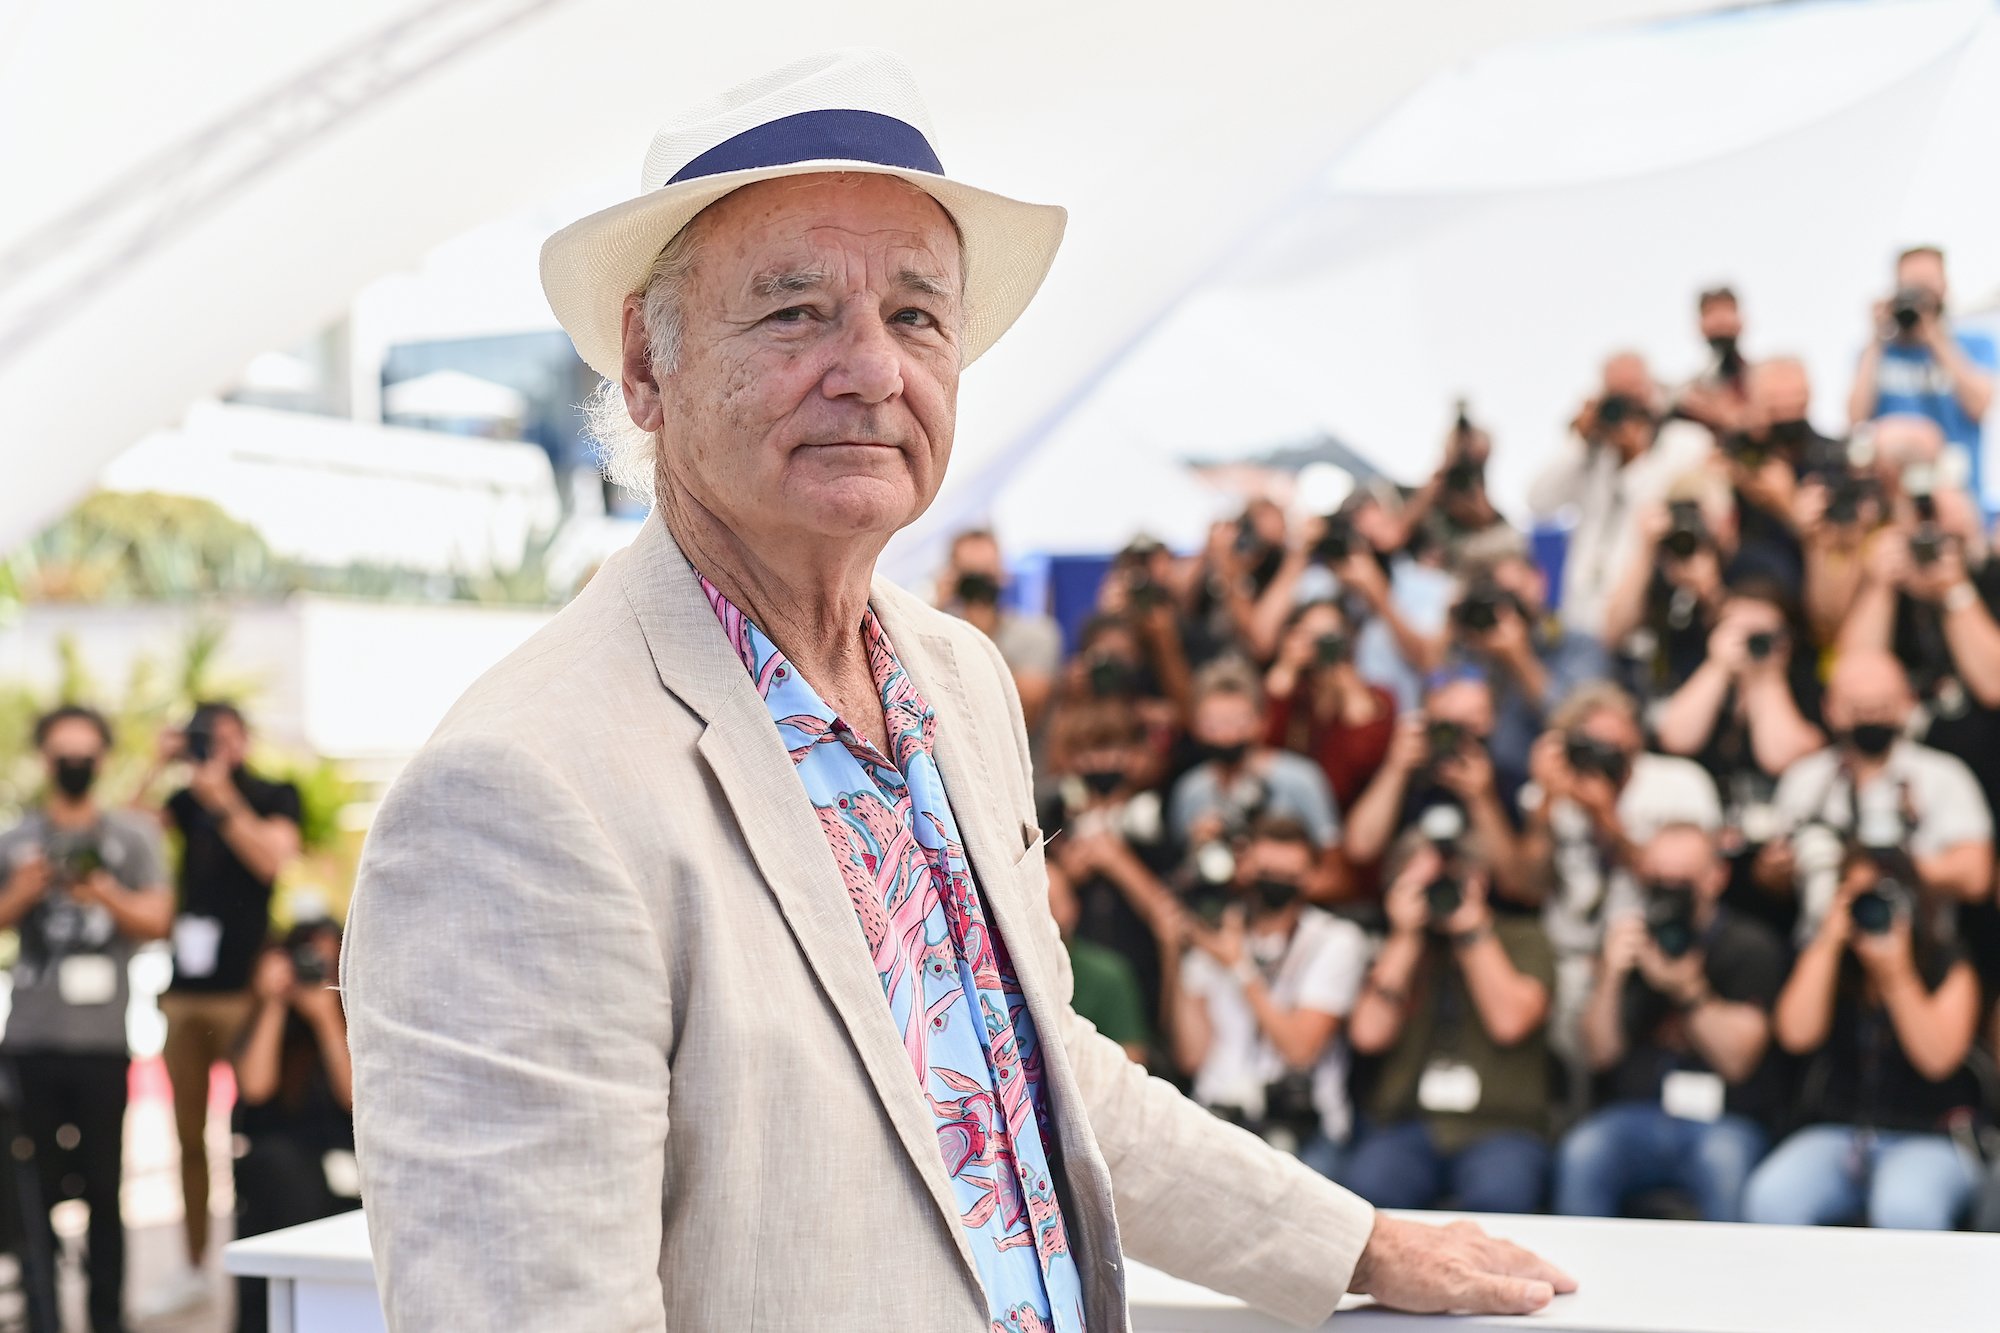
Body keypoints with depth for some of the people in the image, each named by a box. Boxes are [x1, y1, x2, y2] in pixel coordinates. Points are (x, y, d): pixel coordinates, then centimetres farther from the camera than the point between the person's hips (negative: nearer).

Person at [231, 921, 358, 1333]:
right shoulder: (263, 1023, 6)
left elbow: (355, 1097, -12)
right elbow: (255, 1087, -14)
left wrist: (326, 1019, -16)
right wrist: (274, 1004, -12)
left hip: (341, 1160, 0)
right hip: (272, 1164, 0)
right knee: (285, 1168, -34)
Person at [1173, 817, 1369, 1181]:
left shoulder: (1337, 941, 2)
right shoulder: (1215, 935, 11)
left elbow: (1300, 1048, -9)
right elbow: (1192, 1056, 3)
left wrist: (1239, 968, -9)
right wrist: (1182, 961, -3)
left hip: (1301, 1125, -2)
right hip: (1218, 1117, 2)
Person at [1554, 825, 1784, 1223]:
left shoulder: (1751, 946, 2)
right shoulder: (1628, 937, 11)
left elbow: (1737, 1060, -7)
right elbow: (1600, 1056, 6)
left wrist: (1688, 990, -20)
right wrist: (1611, 975, -9)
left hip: (1723, 1120, -2)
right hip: (1634, 1114, 2)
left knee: (1724, 1160, -36)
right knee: (1581, 1154, -30)